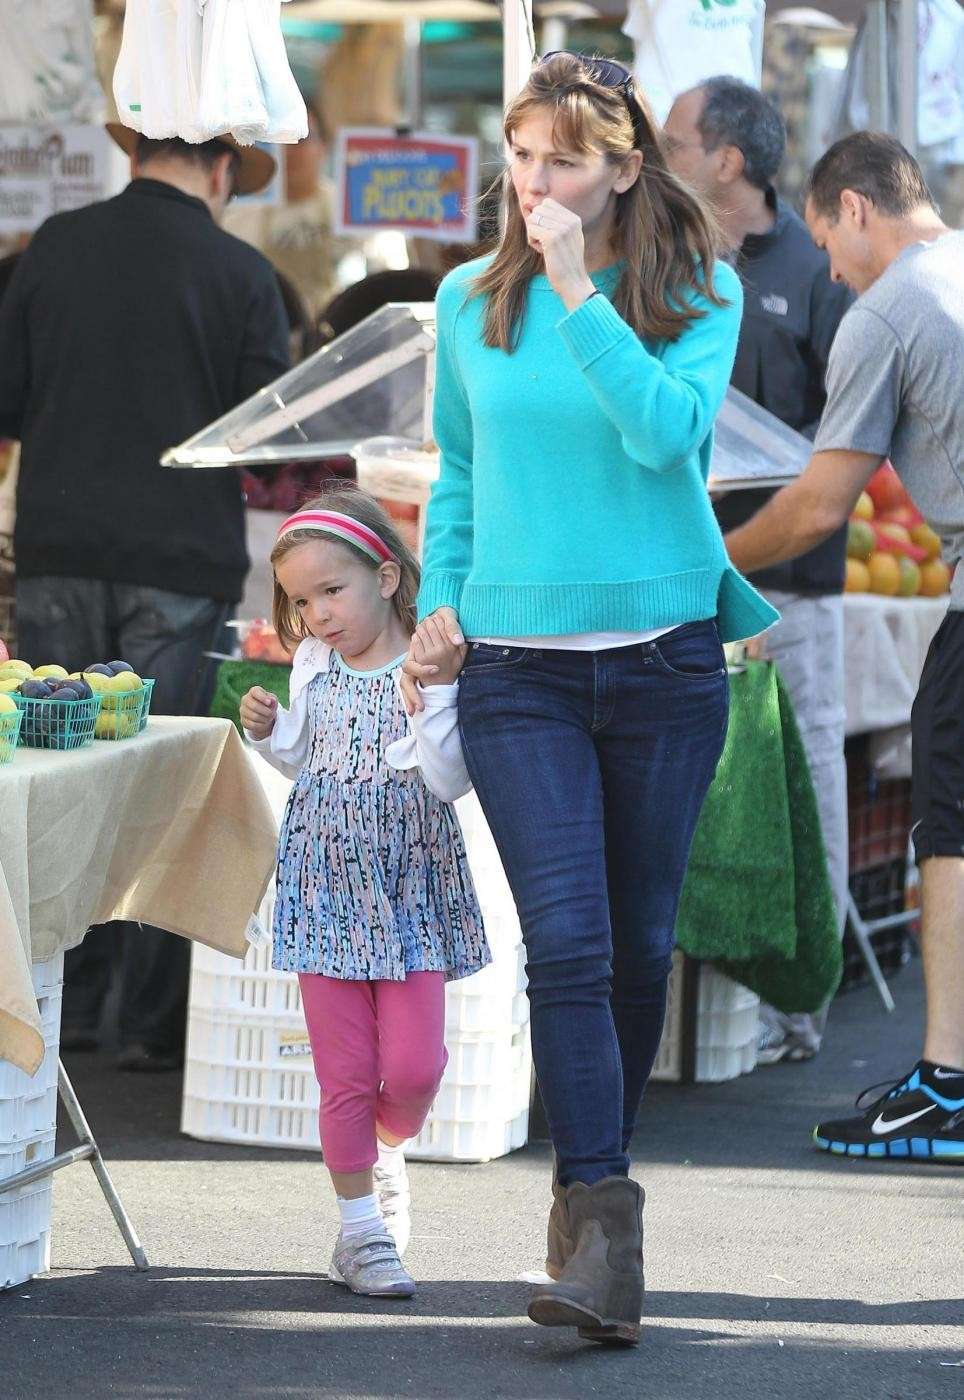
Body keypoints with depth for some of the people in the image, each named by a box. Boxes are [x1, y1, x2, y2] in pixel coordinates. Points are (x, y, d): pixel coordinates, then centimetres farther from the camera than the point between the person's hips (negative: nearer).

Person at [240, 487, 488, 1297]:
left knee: (414, 1065, -5)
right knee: (346, 1073, 1)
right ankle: (362, 1227, 12)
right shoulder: (314, 668, 5)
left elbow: (447, 780, -21)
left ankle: (385, 1154, 27)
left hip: (411, 889, -3)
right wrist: (270, 730, 1)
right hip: (327, 888, 3)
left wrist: (438, 685, -30)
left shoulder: (431, 668, -10)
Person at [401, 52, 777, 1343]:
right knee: (568, 941, -13)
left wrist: (576, 291, -20)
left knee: (640, 939, 9)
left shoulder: (699, 294, -2)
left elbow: (670, 430, -20)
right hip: (520, 669, 0)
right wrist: (441, 600, 9)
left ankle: (595, 1178, 30)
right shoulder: (470, 302, 6)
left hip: (665, 660, 0)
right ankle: (604, 1232, -17)